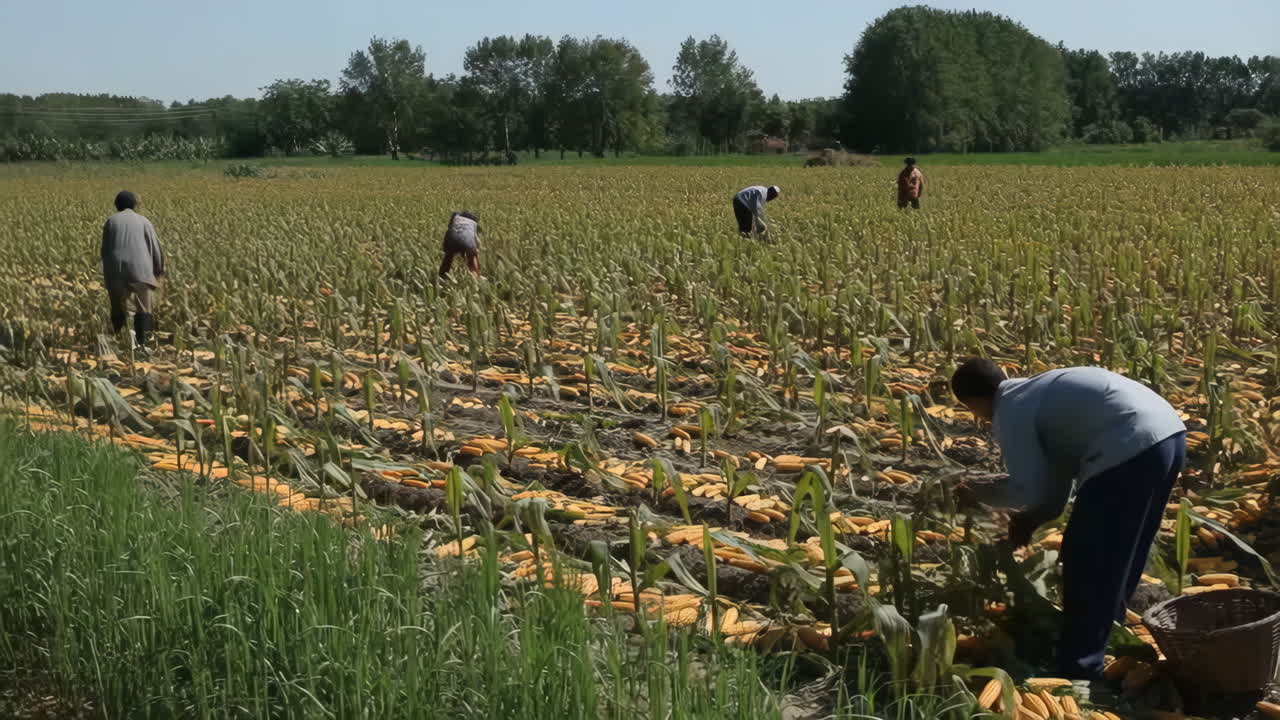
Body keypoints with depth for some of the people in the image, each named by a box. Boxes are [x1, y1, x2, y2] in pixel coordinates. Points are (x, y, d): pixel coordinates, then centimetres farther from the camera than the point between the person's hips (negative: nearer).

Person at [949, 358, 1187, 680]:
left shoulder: (1009, 415, -1)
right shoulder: (1041, 395, 26)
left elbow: (1029, 491, -2)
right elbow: (1057, 476, 28)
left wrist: (980, 494, 13)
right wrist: (1031, 520, 26)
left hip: (1132, 447, -10)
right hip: (1169, 433, 10)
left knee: (1087, 563, 3)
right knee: (1118, 558, 24)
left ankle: (1079, 671, 11)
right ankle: (1104, 638, 40)